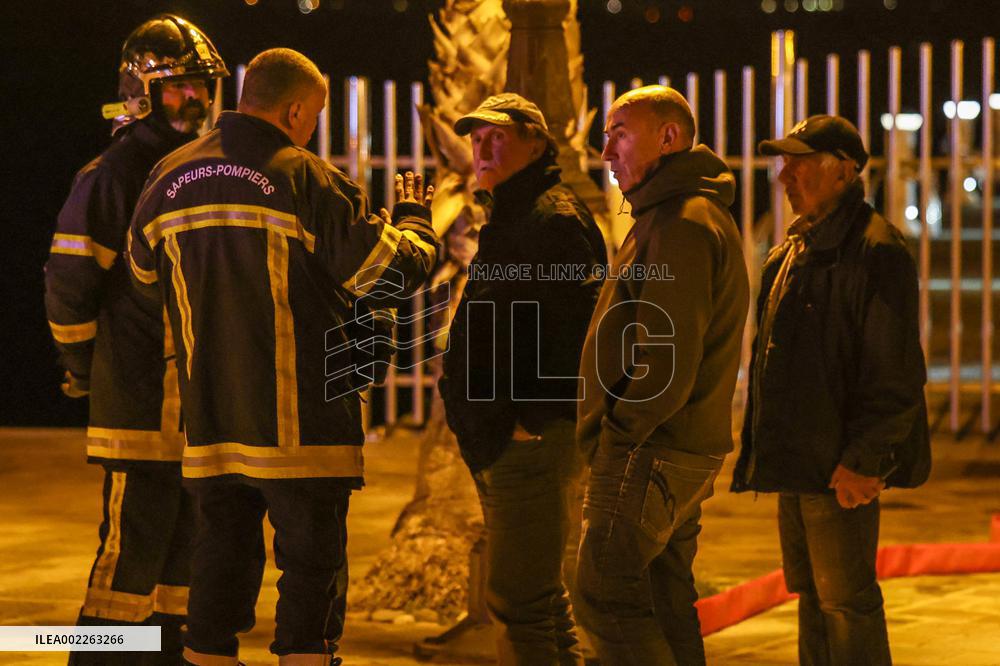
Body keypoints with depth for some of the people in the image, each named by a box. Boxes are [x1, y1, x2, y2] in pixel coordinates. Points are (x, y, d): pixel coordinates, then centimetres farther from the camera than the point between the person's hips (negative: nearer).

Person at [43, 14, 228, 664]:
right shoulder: (118, 170, -10)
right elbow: (69, 280, -10)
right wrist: (85, 368, -2)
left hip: (200, 394, 8)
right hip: (143, 390, -8)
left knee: (186, 542, 13)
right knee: (133, 544, -8)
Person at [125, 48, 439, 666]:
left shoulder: (169, 180, 7)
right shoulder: (309, 181, -11)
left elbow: (143, 273, 20)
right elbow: (395, 269, -8)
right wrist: (414, 219, 12)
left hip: (210, 423, 6)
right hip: (301, 424, -6)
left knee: (222, 564, 13)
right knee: (313, 569, 1)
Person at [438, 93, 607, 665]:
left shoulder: (553, 218, -13)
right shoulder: (510, 220, 21)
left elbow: (584, 321, -22)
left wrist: (535, 418, -21)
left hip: (535, 440, -11)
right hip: (503, 441, 11)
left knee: (519, 602, -10)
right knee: (542, 598, 17)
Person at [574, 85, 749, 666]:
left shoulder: (681, 224, -16)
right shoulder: (701, 214, 19)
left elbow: (669, 356, -23)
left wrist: (618, 433, -13)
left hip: (650, 451, -10)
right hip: (690, 448, 10)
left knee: (606, 596, -8)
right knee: (665, 602, 13)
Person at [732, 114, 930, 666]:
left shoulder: (875, 249, -13)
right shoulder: (795, 251, 17)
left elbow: (895, 373, -17)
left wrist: (862, 460, -21)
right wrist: (762, 450, 17)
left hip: (842, 467, -9)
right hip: (796, 457, 9)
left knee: (846, 603, -6)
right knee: (812, 598, 15)